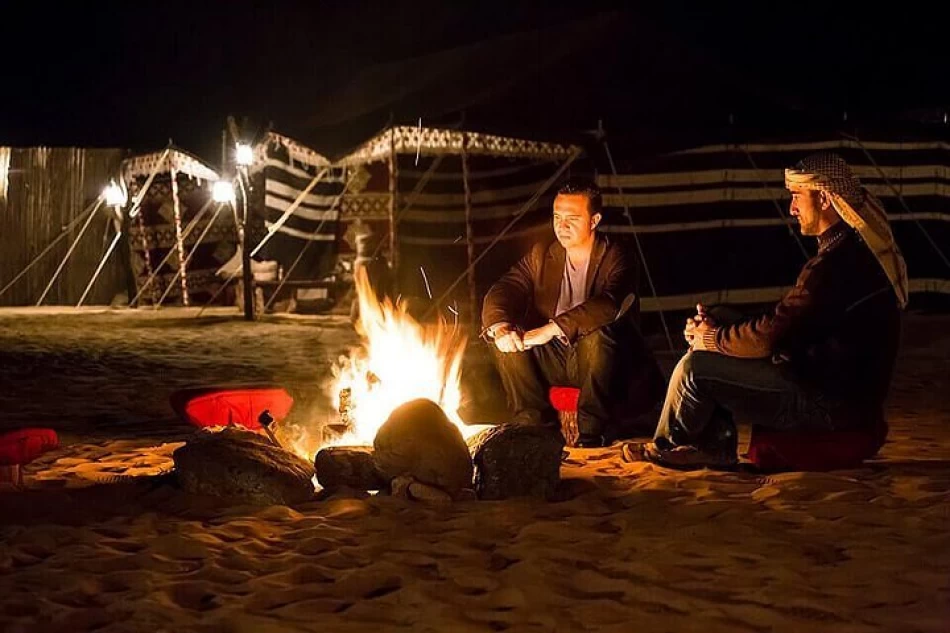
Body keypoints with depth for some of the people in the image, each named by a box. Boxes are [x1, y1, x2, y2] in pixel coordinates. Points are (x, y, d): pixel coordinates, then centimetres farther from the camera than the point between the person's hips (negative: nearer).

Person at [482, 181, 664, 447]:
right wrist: (499, 327, -28)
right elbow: (501, 291, -3)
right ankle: (536, 423, -9)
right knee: (505, 336, -16)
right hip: (552, 361, 5)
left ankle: (594, 427, -23)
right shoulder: (541, 254, 6)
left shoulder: (616, 258, -11)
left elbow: (609, 304, -31)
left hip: (598, 361, -5)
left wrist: (551, 329, -41)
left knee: (599, 332, -35)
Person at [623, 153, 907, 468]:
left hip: (831, 404, -11)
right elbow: (785, 322, 15)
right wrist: (717, 327, 4)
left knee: (695, 368, -10)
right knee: (720, 321, 15)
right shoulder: (856, 249, 12)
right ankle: (714, 444, 11)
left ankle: (667, 447, 18)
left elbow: (767, 337, -20)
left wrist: (713, 338, -2)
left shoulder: (836, 263, -23)